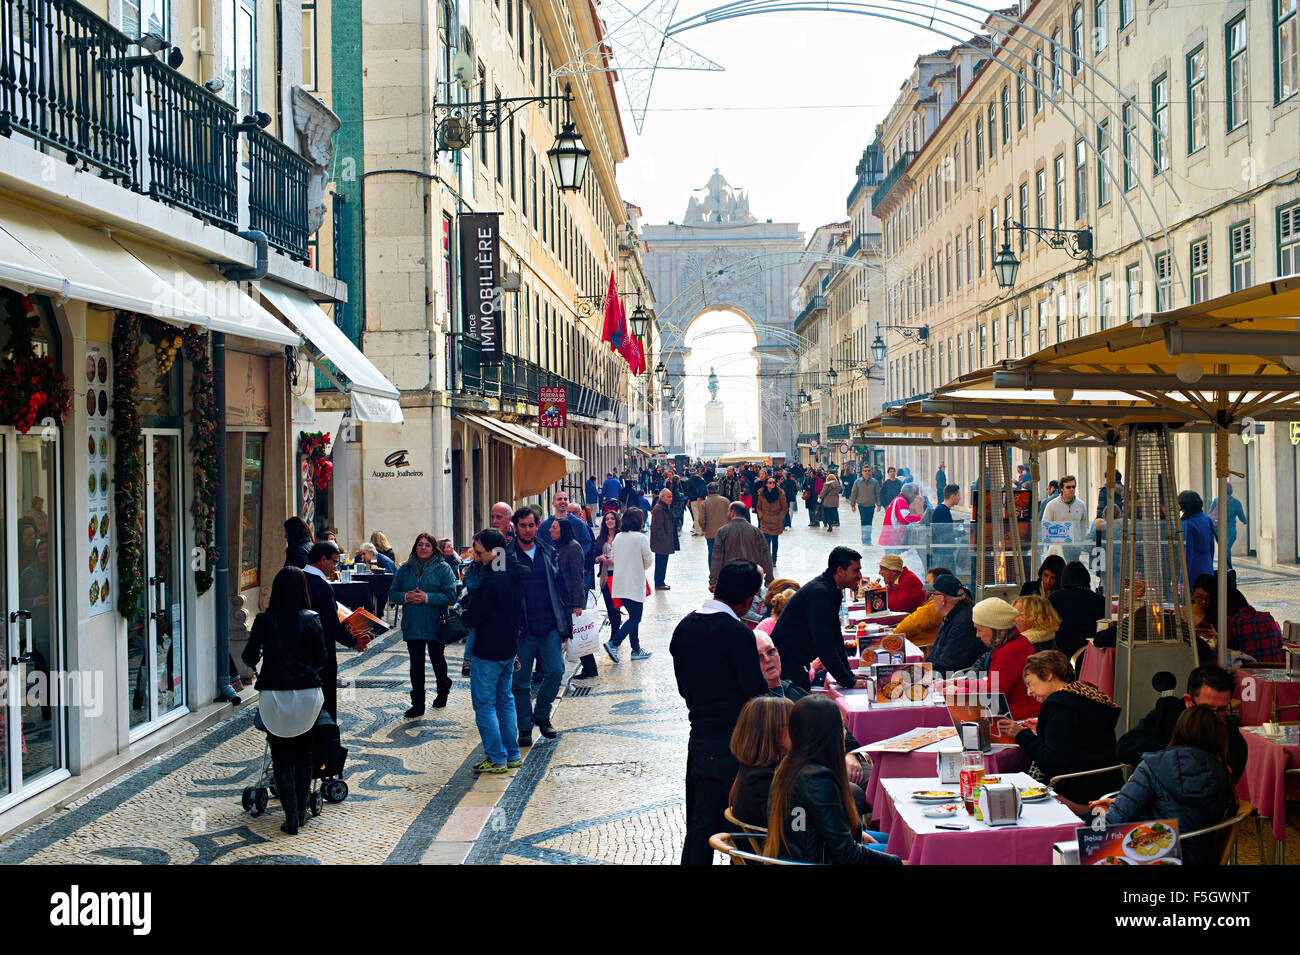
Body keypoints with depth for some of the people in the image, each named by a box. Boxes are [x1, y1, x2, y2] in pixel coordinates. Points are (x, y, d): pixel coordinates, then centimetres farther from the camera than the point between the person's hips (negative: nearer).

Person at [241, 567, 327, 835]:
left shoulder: (264, 620, -4)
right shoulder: (311, 620, -4)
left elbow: (250, 657, 4)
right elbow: (321, 659, 2)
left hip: (274, 695, -1)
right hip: (307, 693, 1)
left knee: (281, 757, 7)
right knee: (303, 754, 17)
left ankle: (291, 817, 1)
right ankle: (301, 812, 23)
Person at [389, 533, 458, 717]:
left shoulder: (443, 569, -3)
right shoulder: (405, 569, 9)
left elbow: (451, 596, -10)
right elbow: (392, 594, 11)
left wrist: (427, 597, -19)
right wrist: (406, 597, -10)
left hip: (435, 626, -2)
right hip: (412, 625, 2)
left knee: (437, 660, 14)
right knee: (416, 664, 0)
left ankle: (443, 692, 38)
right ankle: (417, 704, 5)